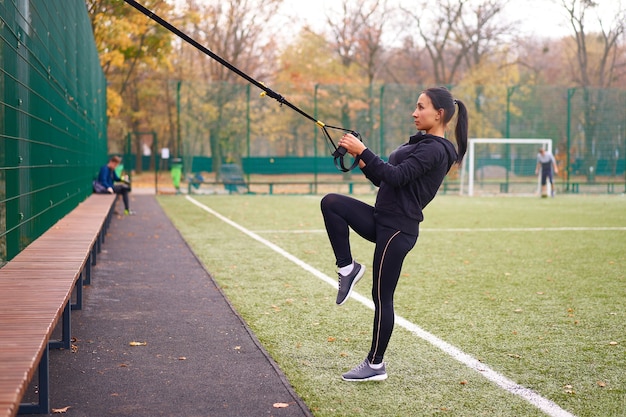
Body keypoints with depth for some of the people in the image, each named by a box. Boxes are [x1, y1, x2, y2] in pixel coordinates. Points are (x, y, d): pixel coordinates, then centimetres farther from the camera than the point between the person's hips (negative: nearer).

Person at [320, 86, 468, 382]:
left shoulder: (434, 150, -13)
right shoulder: (421, 144, 18)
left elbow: (396, 177, -25)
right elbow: (384, 179, 19)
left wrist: (363, 152, -23)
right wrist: (361, 159, 4)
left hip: (398, 229, -9)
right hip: (382, 221, 9)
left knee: (382, 297, -1)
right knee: (331, 203, -8)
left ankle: (375, 366, 12)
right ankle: (348, 269, 0)